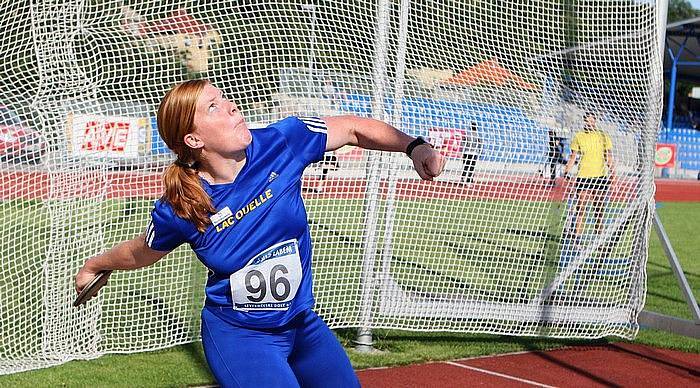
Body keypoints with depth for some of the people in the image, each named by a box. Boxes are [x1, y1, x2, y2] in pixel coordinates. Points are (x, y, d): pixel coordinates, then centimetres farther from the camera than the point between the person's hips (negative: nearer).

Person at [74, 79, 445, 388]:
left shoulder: (279, 143, -16)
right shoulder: (178, 210, -18)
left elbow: (353, 128, -2)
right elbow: (140, 252, 4)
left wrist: (413, 146, -15)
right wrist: (94, 265, 18)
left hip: (304, 326, 4)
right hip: (237, 336, -4)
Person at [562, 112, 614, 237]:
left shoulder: (603, 136, 5)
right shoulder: (578, 136, 5)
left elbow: (608, 156, 7)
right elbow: (573, 156, 8)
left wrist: (611, 168, -5)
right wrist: (566, 171, -2)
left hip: (600, 176, 0)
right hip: (582, 176, 0)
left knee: (599, 208, 7)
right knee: (580, 208, -5)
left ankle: (599, 234, 14)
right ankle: (577, 235, -5)